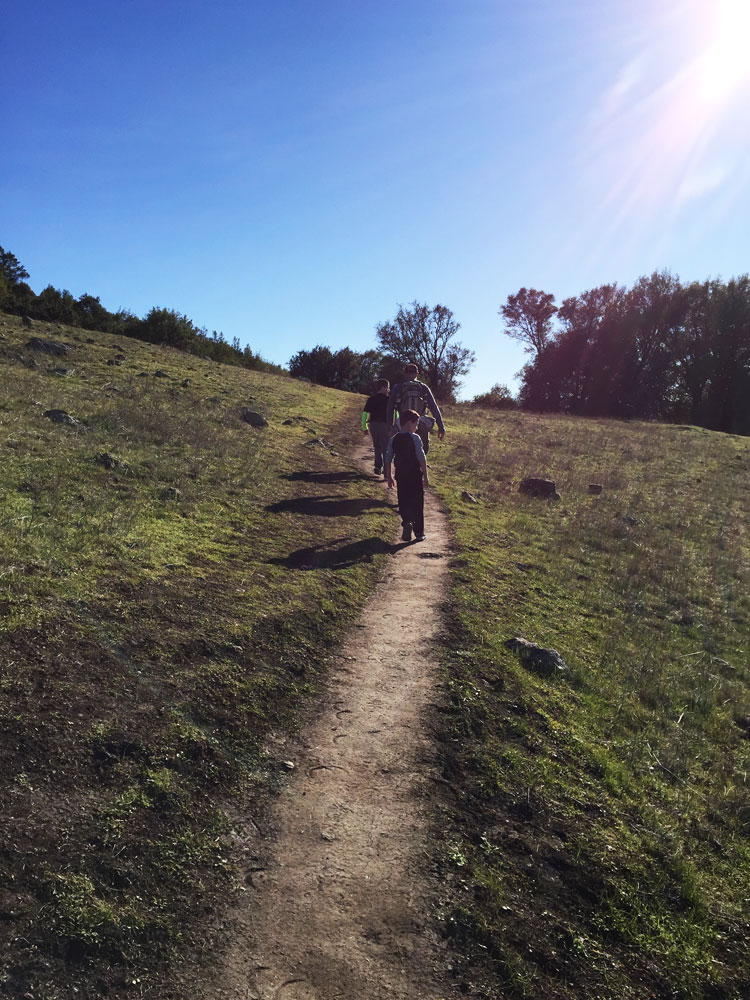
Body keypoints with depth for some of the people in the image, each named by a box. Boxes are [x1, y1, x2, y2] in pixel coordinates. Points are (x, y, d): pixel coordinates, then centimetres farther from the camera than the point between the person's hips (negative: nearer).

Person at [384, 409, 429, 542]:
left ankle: (406, 521, -16)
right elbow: (422, 458, -11)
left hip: (400, 476, 3)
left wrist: (389, 477, 13)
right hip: (415, 476, -3)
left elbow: (388, 460, 5)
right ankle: (419, 533, 10)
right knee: (417, 503, 6)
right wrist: (425, 476, -4)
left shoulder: (393, 439, 4)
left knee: (403, 502, 12)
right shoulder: (415, 438, -9)